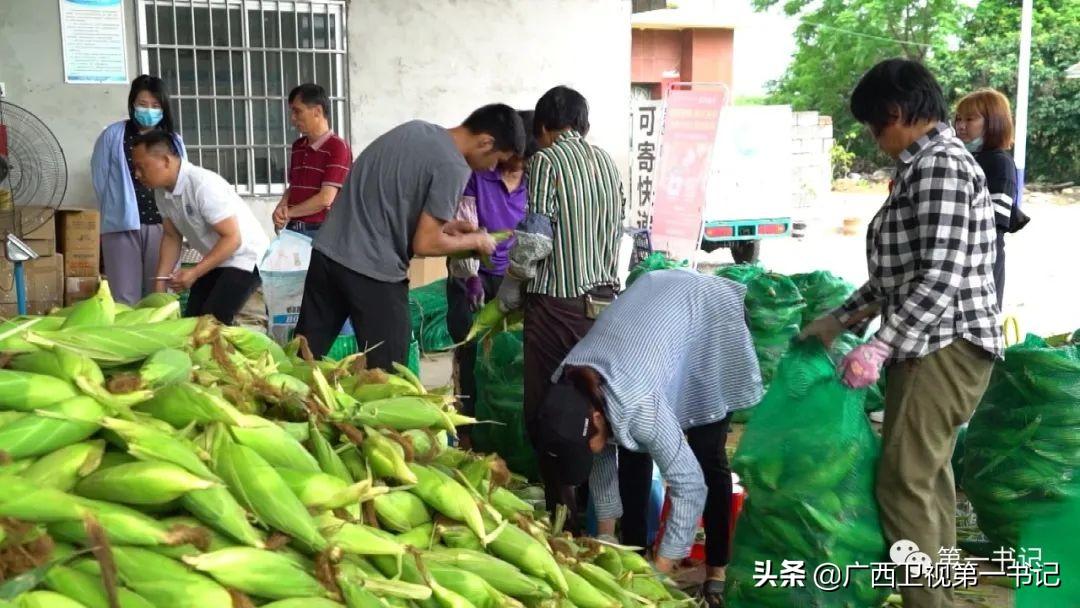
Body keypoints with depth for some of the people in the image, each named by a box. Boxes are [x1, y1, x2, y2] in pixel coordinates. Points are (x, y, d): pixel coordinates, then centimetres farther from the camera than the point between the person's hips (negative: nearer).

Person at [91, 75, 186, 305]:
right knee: (125, 298, 0)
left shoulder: (173, 140, 9)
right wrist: (116, 209, 10)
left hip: (163, 225, 2)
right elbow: (99, 177, 6)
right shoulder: (113, 135, 2)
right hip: (123, 225, -2)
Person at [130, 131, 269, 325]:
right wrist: (160, 283, 0)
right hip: (216, 260, 8)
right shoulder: (163, 191, -4)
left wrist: (194, 273, -27)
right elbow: (171, 237, 7)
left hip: (245, 258, -8)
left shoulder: (204, 185, -29)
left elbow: (232, 238, -27)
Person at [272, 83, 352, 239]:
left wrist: (288, 213, -5)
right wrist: (281, 206, 0)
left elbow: (325, 199, -15)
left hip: (320, 232, -6)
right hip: (292, 231, 6)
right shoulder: (297, 147, 14)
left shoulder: (337, 147, -10)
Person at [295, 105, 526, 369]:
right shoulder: (453, 167, -13)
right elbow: (425, 244, -13)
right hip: (372, 271, -8)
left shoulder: (416, 128, 12)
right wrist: (475, 241, 3)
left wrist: (445, 224, 20)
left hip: (327, 252, 8)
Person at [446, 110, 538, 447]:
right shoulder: (476, 175, -10)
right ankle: (468, 429, 11)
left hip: (511, 277, 3)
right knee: (471, 356, -1)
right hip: (471, 275, -2)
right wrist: (472, 277, -16)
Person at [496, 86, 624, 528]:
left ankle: (564, 518, 6)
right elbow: (616, 233, 13)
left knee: (547, 413, 3)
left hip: (557, 305, -6)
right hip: (603, 302, 7)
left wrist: (510, 290, 0)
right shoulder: (607, 163, 11)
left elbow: (535, 239, -14)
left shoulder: (547, 161, -8)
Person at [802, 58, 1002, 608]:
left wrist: (879, 346, -27)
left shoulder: (939, 164, -16)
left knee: (903, 480, -8)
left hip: (943, 347, -10)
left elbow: (940, 277, -25)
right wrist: (840, 319, 19)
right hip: (928, 345, 10)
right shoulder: (926, 165, 16)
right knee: (928, 477, 14)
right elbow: (901, 272, 19)